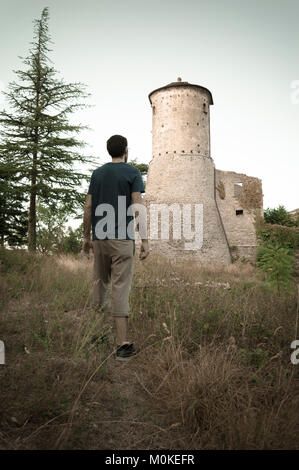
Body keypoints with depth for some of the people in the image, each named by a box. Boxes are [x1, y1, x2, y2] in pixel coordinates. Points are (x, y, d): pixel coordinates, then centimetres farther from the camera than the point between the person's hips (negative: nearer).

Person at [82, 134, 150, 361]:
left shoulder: (97, 173, 12)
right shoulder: (133, 172, -1)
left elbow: (88, 207, 9)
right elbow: (137, 207, -11)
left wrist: (86, 237, 16)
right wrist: (144, 239, -10)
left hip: (99, 238, 5)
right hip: (122, 239, -4)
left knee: (100, 282, 19)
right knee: (120, 289, -5)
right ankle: (123, 345, -2)